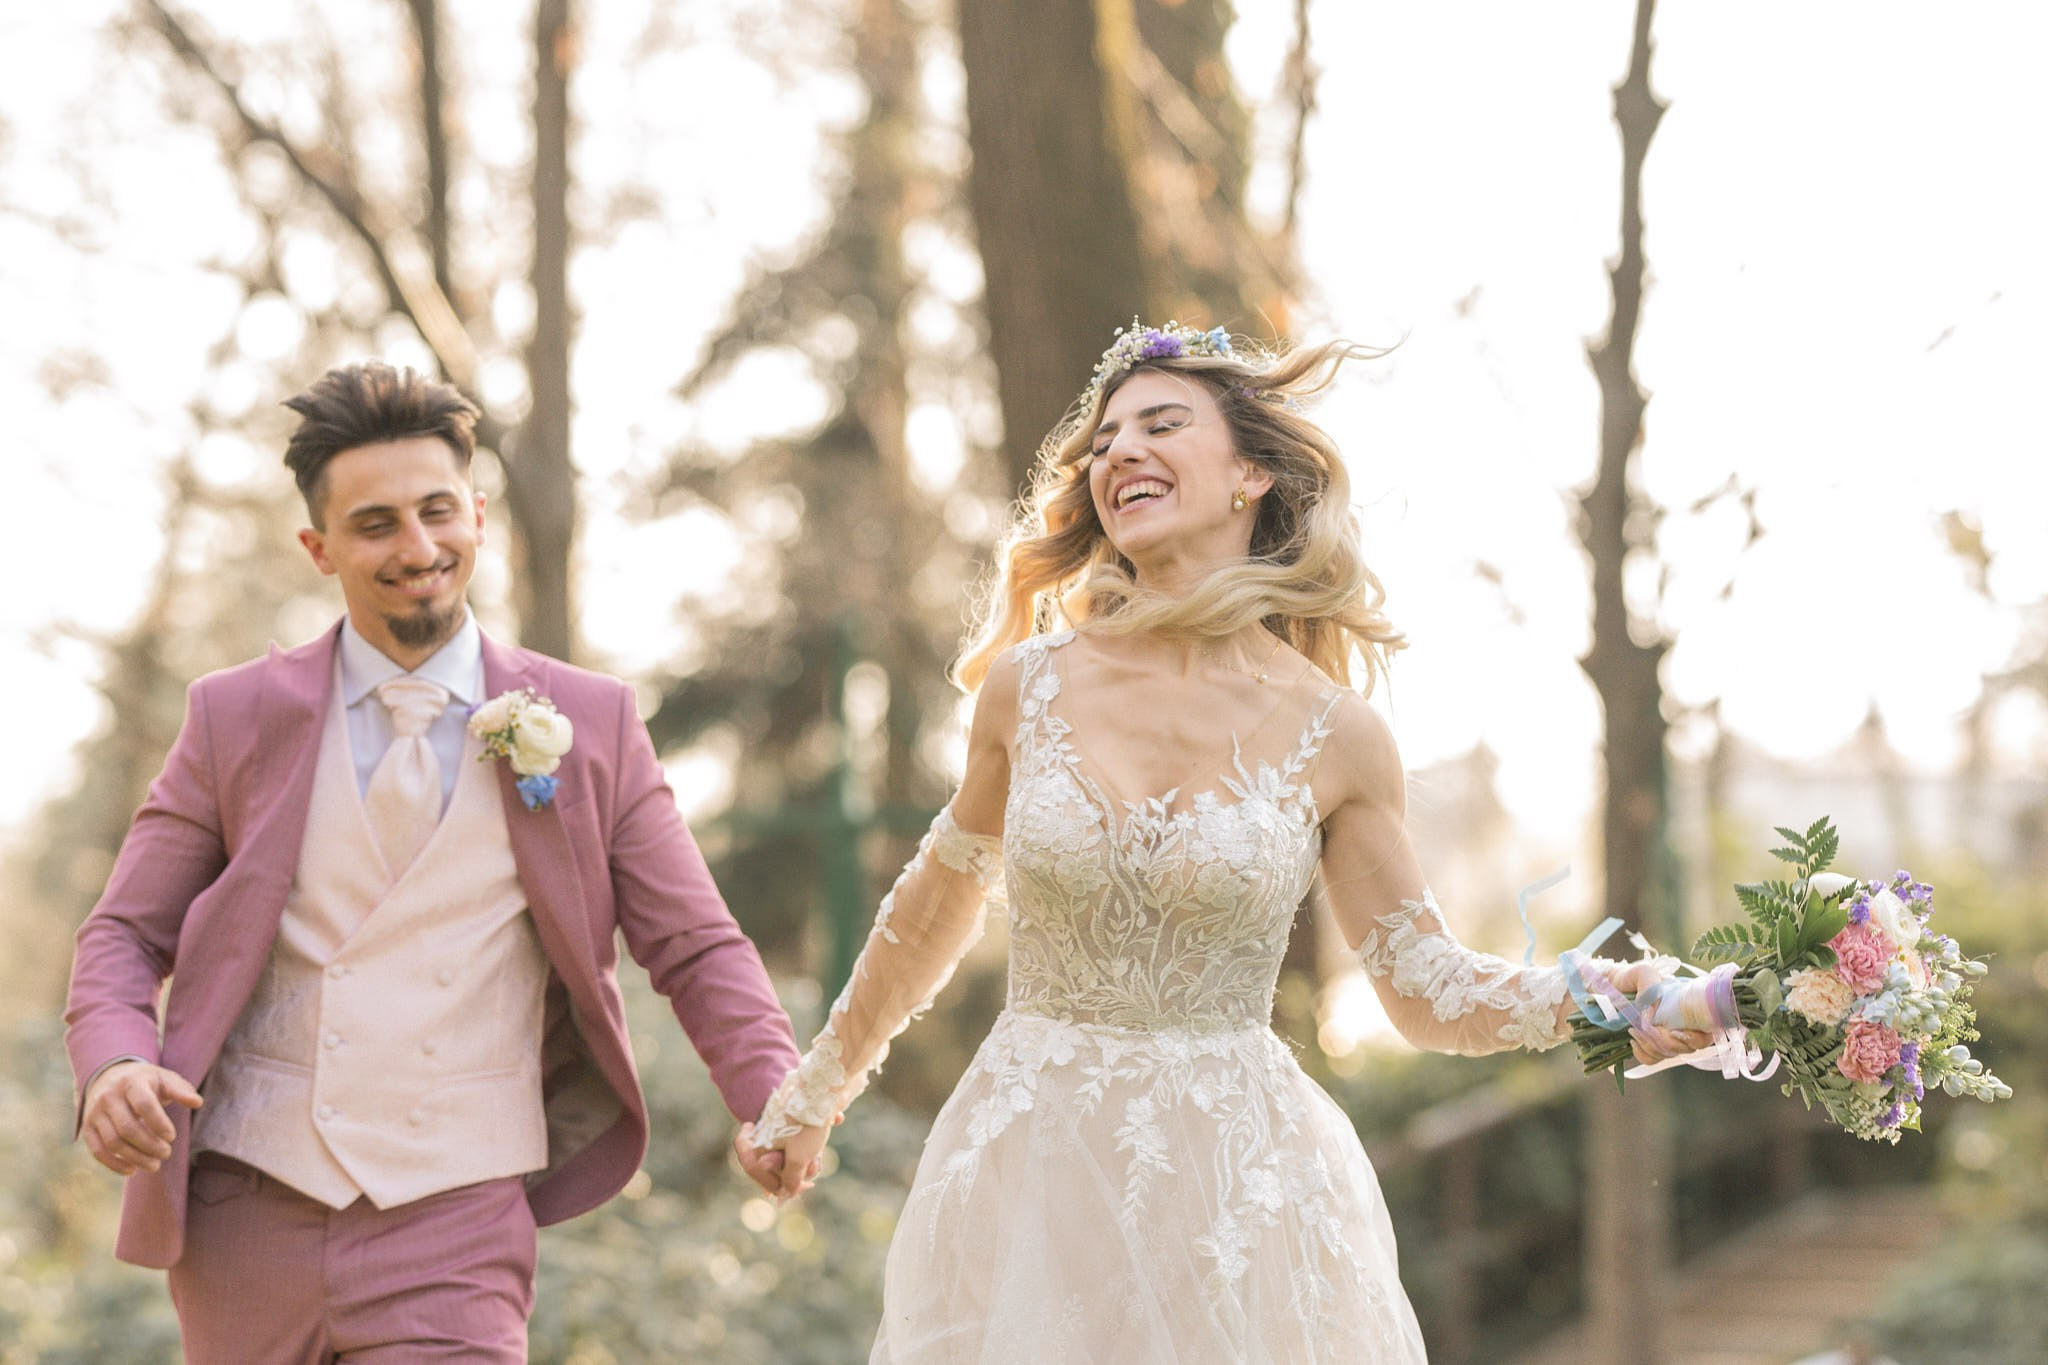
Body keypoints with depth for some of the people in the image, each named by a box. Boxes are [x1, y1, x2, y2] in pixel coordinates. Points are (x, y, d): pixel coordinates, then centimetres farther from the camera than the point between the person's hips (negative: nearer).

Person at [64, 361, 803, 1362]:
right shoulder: (238, 718, 6)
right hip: (245, 1219, 2)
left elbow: (695, 949, 5)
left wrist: (775, 1099, -13)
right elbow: (125, 935, 6)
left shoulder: (589, 724, 5)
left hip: (454, 1232, -1)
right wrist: (113, 1064, -16)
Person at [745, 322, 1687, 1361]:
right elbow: (935, 912, 15)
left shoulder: (1335, 738, -4)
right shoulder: (1027, 688, -1)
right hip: (1030, 1184, 1)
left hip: (1234, 1190, -1)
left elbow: (1429, 990, 1)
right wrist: (815, 1091, 25)